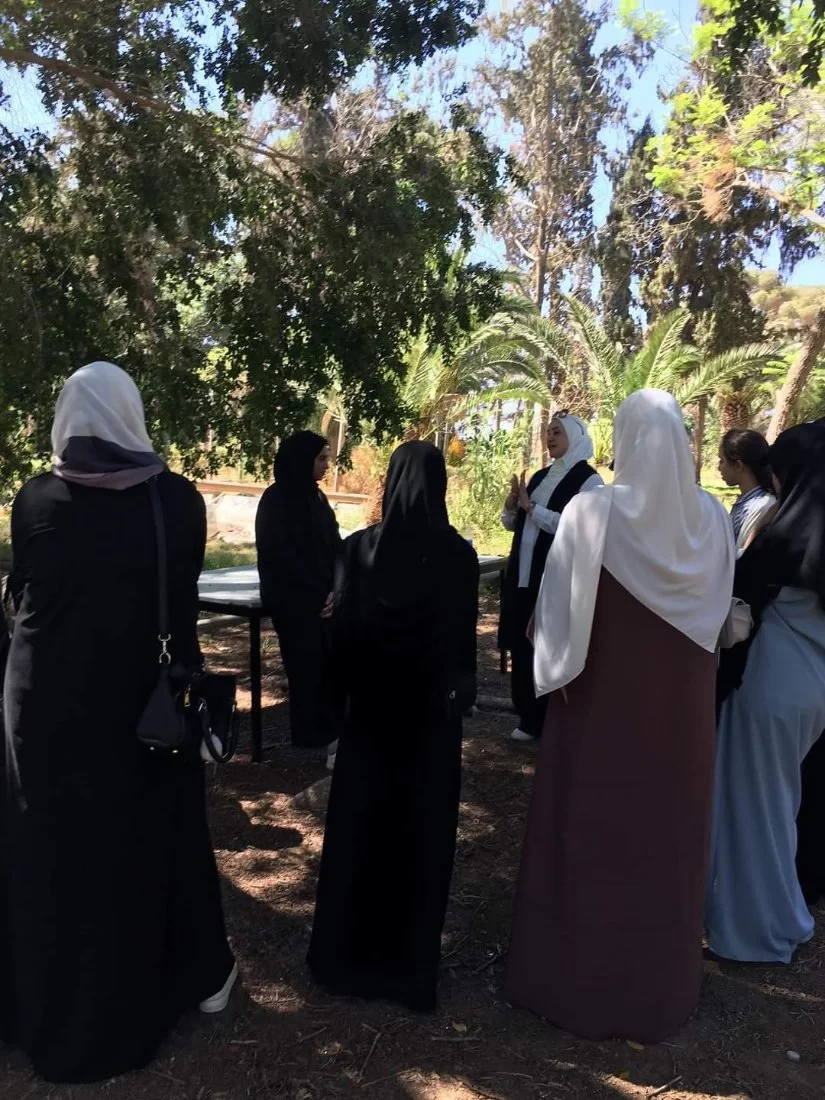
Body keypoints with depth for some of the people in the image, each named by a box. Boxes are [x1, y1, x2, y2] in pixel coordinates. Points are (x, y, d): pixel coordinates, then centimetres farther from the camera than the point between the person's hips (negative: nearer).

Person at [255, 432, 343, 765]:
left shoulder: (316, 497, 11)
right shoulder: (275, 500, -10)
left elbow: (334, 547, 10)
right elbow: (281, 557, -13)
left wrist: (335, 590, -5)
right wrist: (317, 594, -10)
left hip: (324, 600, 6)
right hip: (295, 602, -6)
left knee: (333, 666, 2)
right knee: (307, 669, 0)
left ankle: (334, 733, 11)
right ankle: (319, 737, 10)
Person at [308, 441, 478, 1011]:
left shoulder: (359, 548, -8)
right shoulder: (459, 555, -12)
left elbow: (342, 629, -2)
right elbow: (465, 640, -6)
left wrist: (342, 691, 11)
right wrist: (461, 695, 7)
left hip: (371, 705, 1)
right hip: (432, 711, -1)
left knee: (359, 823, 14)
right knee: (422, 825, 10)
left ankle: (346, 950, 28)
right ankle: (411, 959, 22)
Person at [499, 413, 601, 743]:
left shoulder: (588, 480, -6)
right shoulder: (540, 476, 15)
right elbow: (512, 523, 15)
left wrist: (531, 507, -17)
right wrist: (513, 502, -5)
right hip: (523, 576, 7)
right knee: (523, 648, 9)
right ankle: (530, 719, 22)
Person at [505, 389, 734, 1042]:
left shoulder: (591, 513, -16)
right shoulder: (713, 518, -4)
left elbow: (560, 613, -13)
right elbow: (720, 616, 5)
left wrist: (555, 671, 3)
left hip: (602, 706, -3)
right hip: (682, 708, 4)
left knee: (592, 838, 11)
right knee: (666, 840, 17)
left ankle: (579, 981, 26)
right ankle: (659, 987, 34)